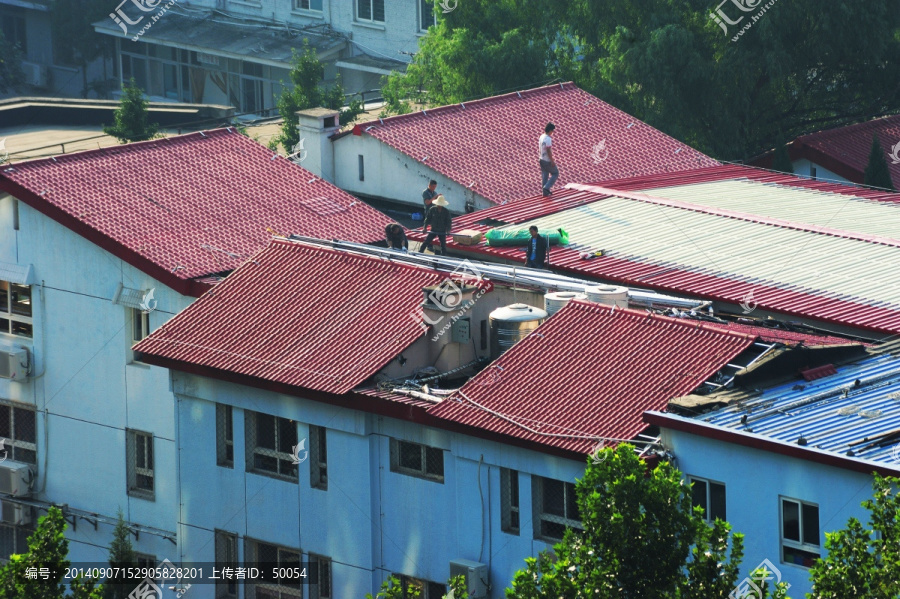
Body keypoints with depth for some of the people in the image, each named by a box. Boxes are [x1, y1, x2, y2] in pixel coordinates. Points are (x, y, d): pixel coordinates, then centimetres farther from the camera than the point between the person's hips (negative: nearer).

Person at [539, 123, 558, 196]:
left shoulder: (541, 137, 4)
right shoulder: (548, 139, -23)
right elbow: (548, 150, -24)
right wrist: (552, 161, -20)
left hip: (542, 159, 9)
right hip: (548, 161, -9)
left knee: (544, 175, 16)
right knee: (555, 173, 6)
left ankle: (545, 192, 22)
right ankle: (546, 187, -3)